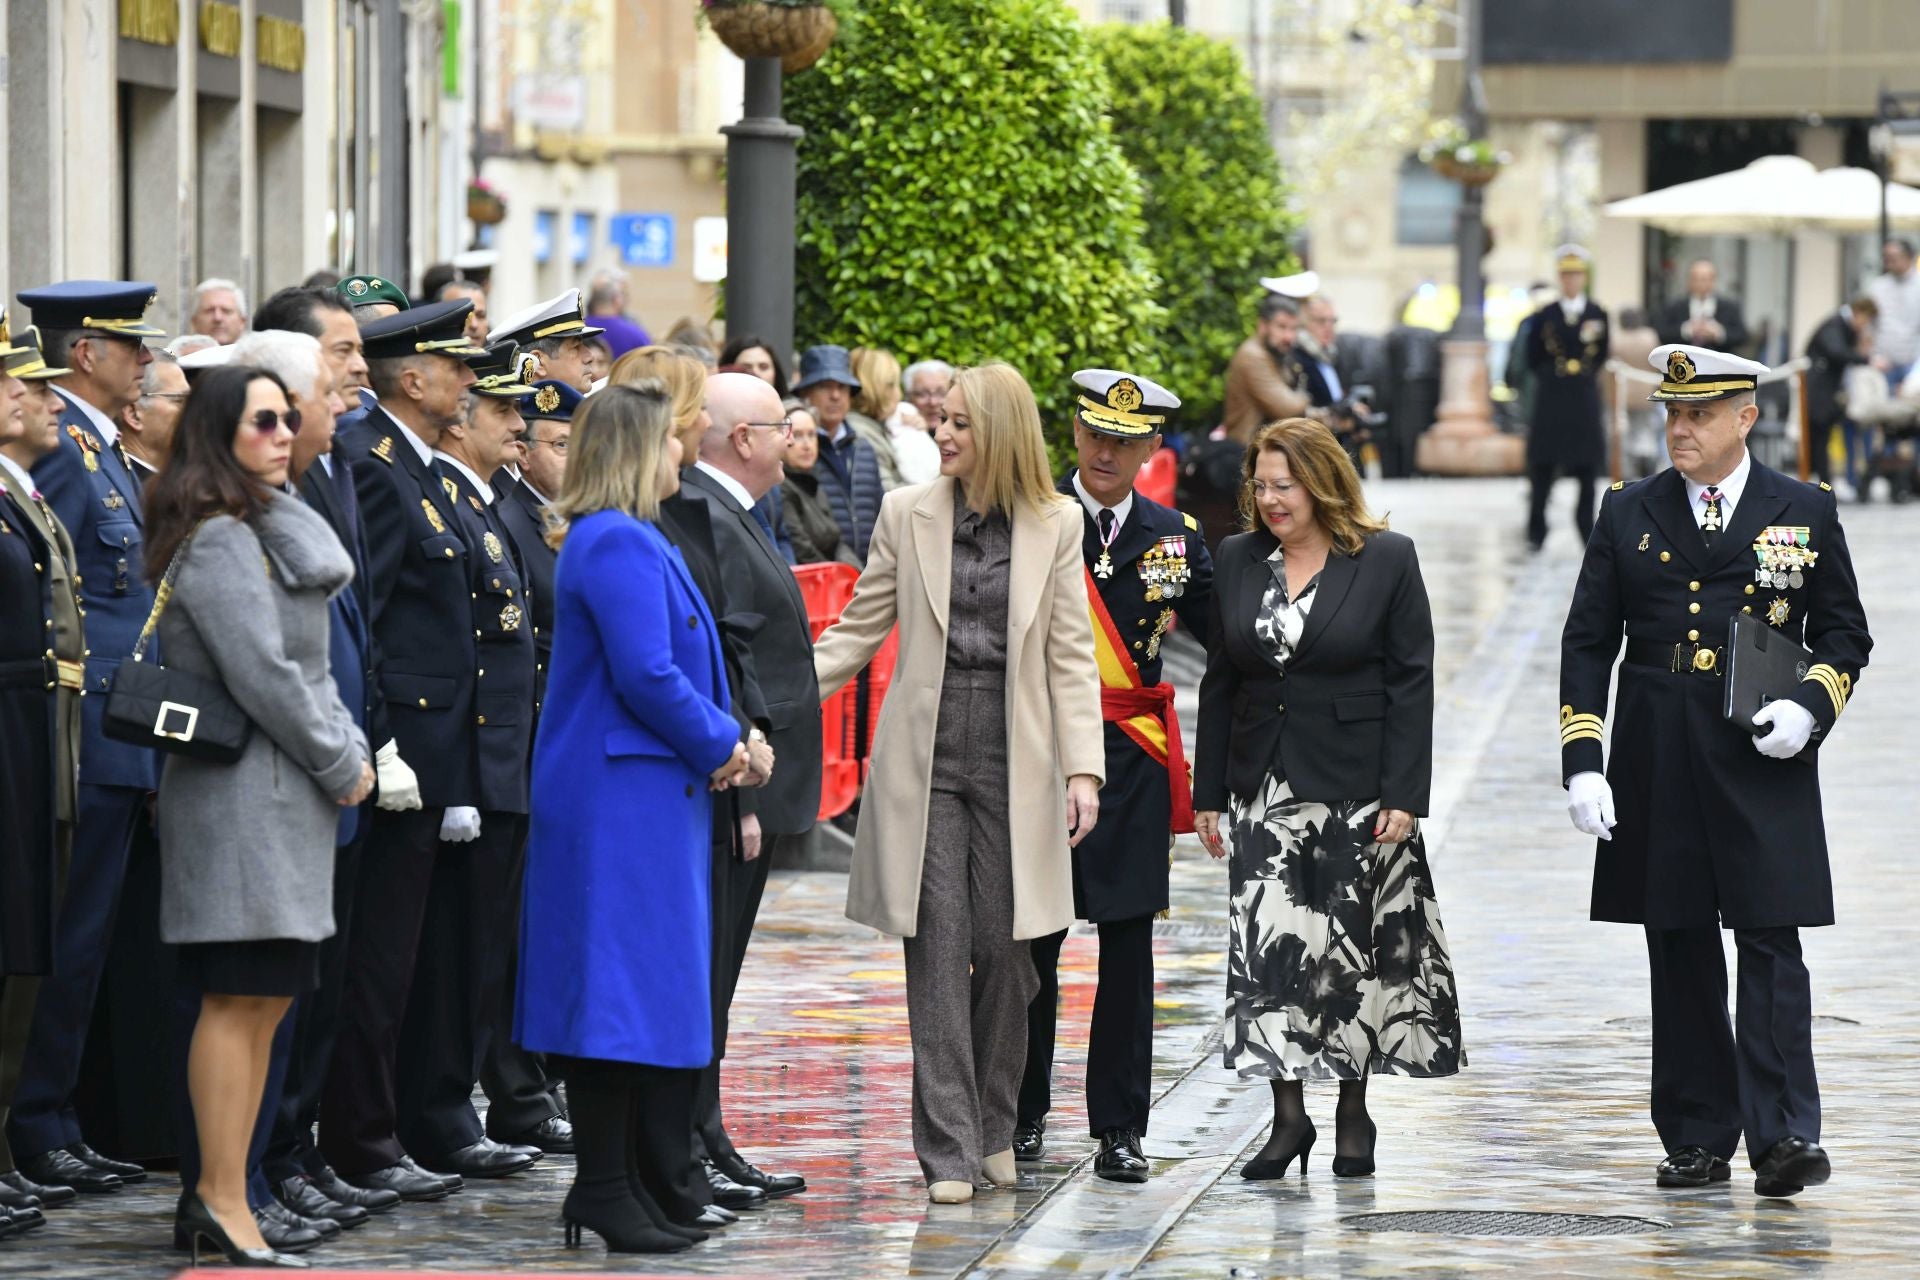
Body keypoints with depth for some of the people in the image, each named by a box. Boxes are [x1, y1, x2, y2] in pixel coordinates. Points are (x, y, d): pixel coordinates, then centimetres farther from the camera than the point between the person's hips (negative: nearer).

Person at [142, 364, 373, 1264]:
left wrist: (349, 749, 8)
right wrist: (340, 764, -10)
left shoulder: (271, 530, 18)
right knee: (240, 999, -9)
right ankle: (223, 1200, -8)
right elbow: (262, 674, -18)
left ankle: (214, 1195, 12)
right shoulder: (217, 540, -13)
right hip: (241, 791, -10)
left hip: (288, 794, 10)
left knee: (264, 1002, 9)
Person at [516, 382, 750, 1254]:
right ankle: (607, 1188, -6)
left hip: (643, 792, 11)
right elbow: (646, 674, -22)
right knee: (621, 985, -8)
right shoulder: (619, 545, -16)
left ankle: (618, 1184, 16)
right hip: (622, 797, -11)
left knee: (630, 988, 12)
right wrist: (718, 745, -10)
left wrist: (719, 740, 9)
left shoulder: (625, 542, 18)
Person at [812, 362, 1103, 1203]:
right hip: (924, 752, 0)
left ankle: (994, 1128, 21)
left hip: (1013, 756, 0)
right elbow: (858, 630, 9)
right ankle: (948, 1151, -1)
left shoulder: (1055, 525, 3)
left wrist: (1083, 768, -5)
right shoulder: (907, 513, 5)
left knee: (1002, 946, 3)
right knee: (937, 948, -3)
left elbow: (1071, 657, 3)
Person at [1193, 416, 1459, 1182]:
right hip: (1266, 793, 3)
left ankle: (1353, 1112, 14)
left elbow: (1412, 681, -5)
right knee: (1269, 948, -4)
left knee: (1353, 953, 3)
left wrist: (1403, 796, -11)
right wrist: (1209, 794, 7)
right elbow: (1219, 682, 11)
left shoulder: (1387, 560, -3)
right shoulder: (1237, 561, 8)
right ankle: (1288, 1115, 0)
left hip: (1356, 793, -3)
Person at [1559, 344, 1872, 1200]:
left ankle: (1784, 1136, -13)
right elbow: (1587, 641, 8)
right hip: (1658, 769, 2)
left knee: (1771, 946, -9)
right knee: (1679, 957, 6)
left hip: (1764, 769, -2)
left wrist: (1810, 705, -10)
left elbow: (1845, 634, 10)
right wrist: (1583, 760, -2)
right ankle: (1697, 1138, 13)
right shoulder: (1628, 514, 9)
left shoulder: (1806, 513, 5)